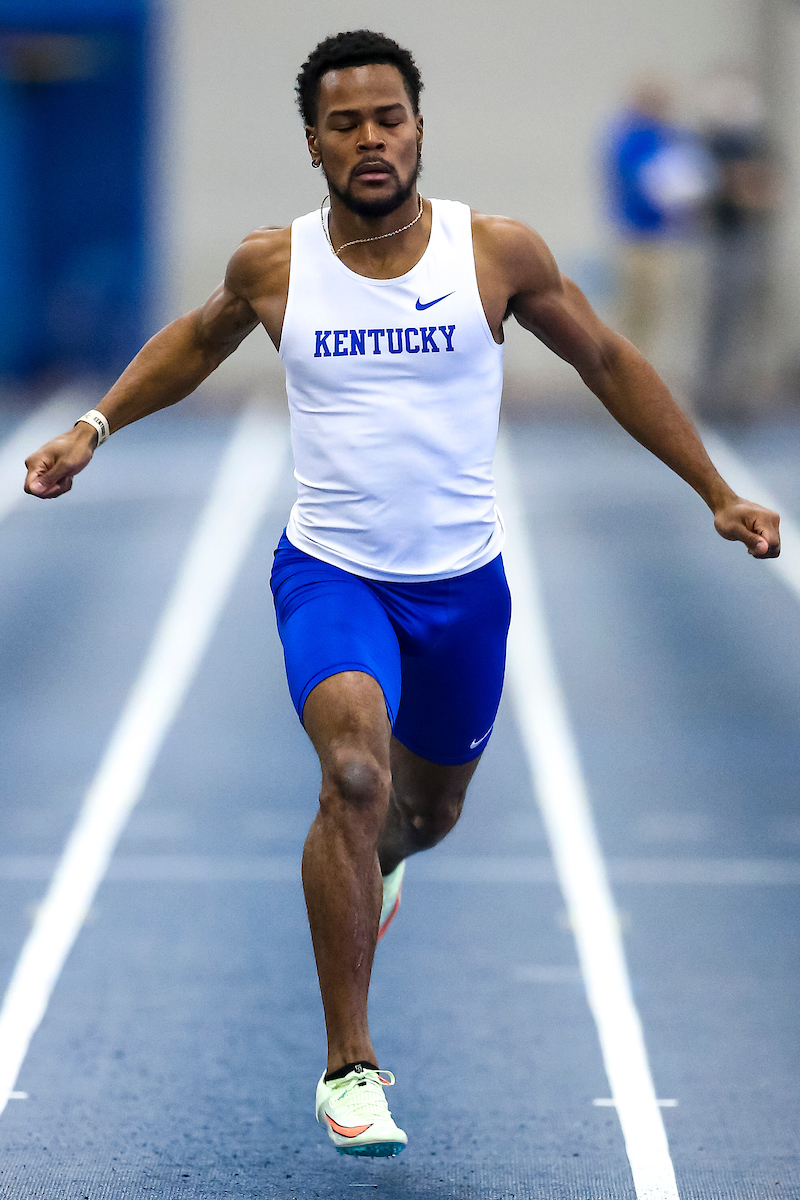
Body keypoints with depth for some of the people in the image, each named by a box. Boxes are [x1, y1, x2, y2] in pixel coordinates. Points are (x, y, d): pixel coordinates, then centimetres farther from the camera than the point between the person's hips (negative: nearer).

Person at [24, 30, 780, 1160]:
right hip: (330, 571, -2)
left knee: (427, 810, 18)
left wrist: (718, 493, 7)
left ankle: (371, 862, 59)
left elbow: (607, 360, 5)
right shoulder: (272, 264, -6)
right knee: (355, 773, -27)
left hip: (463, 582, 2)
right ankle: (349, 1063, -19)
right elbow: (198, 339, 17)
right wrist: (95, 425, 9)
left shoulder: (498, 252, -9)